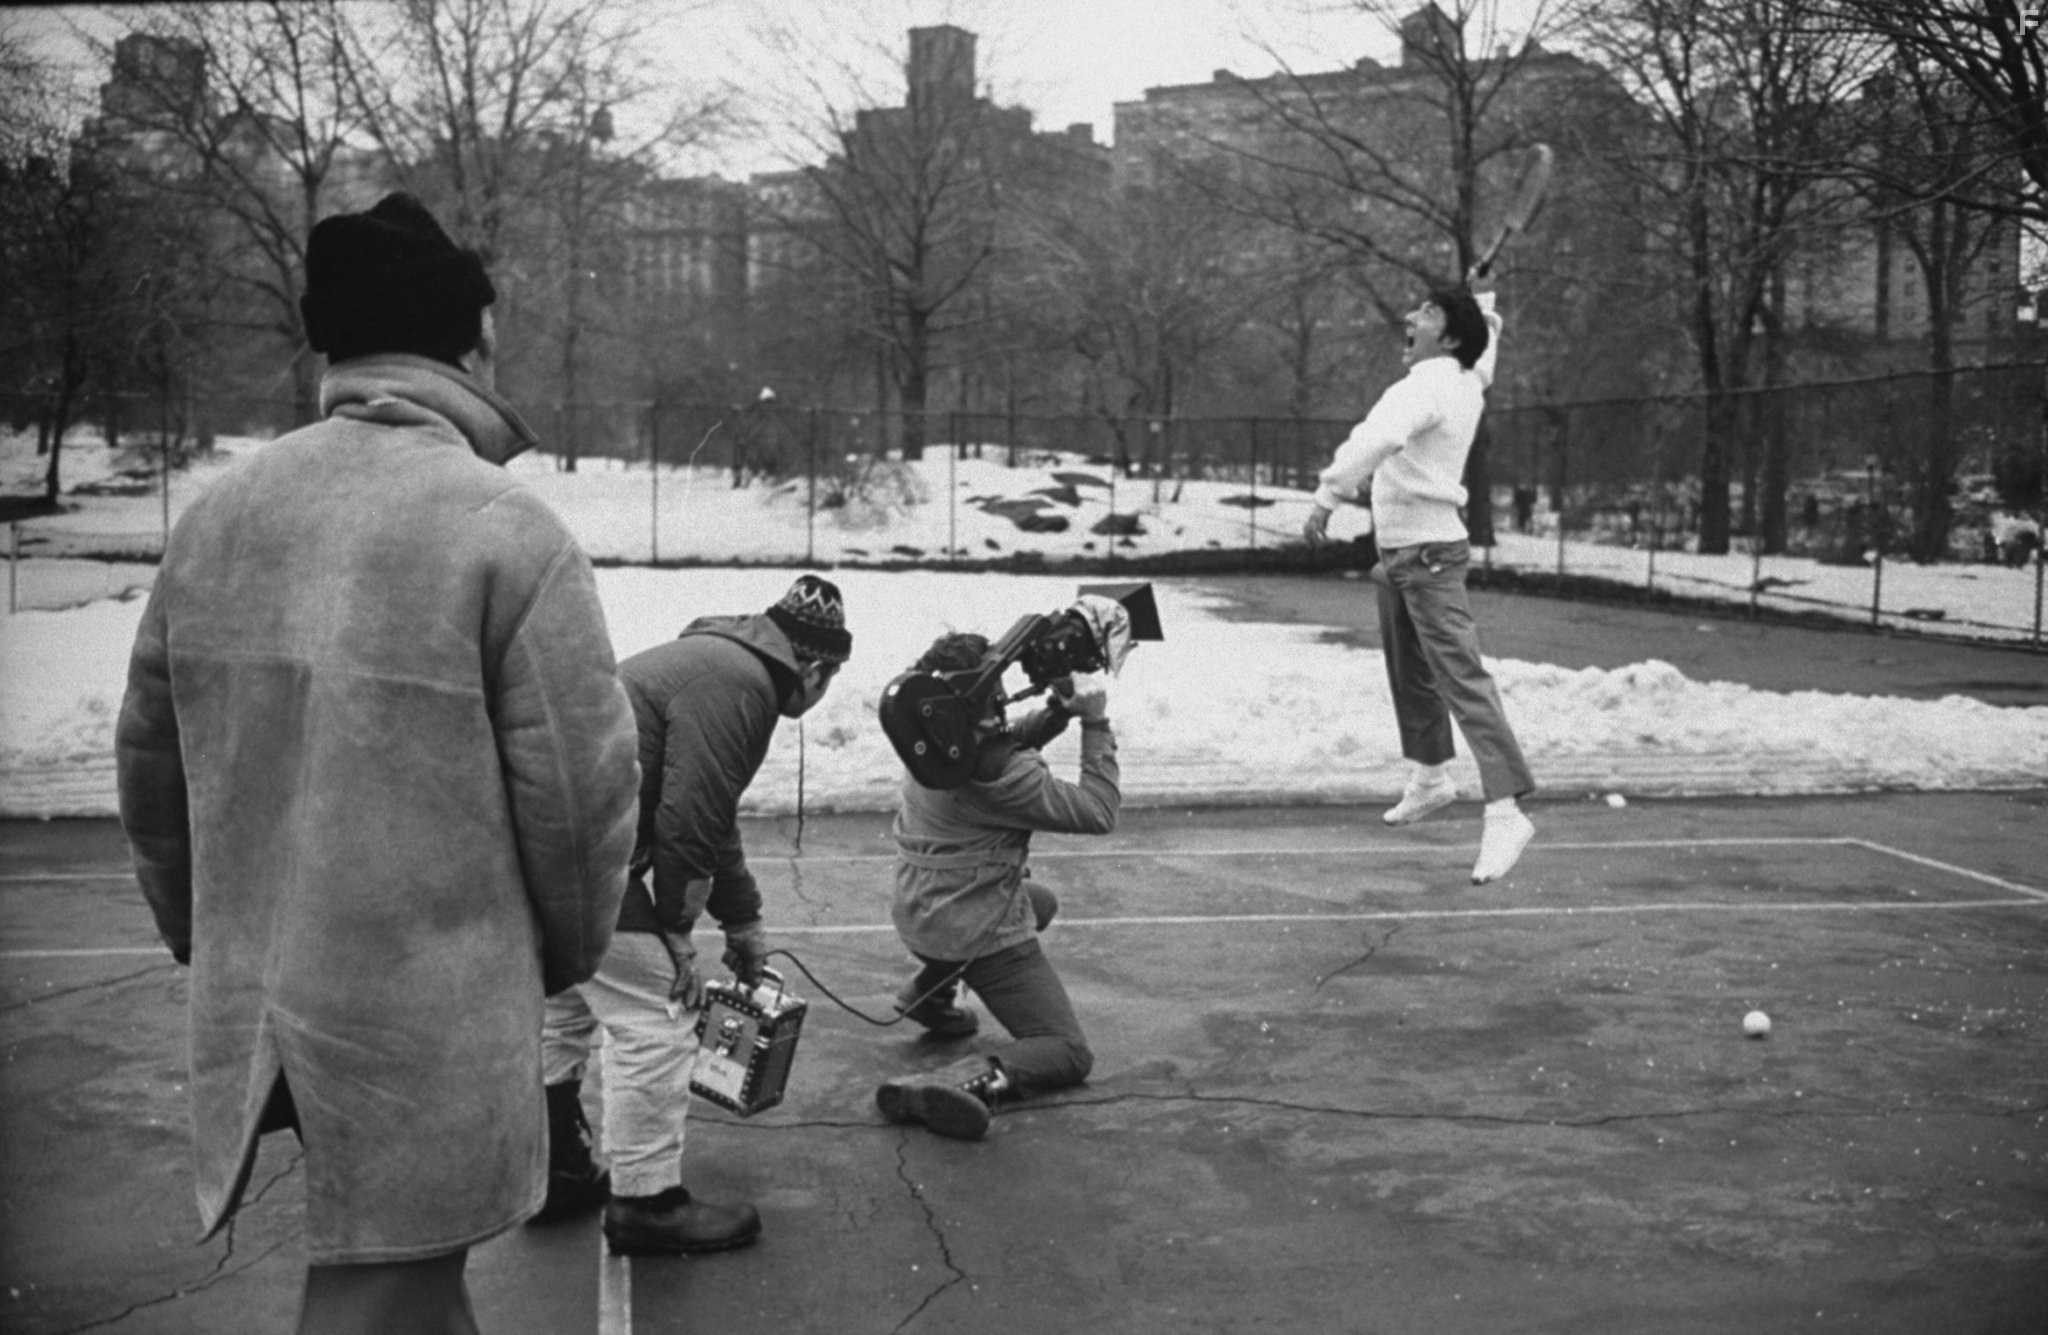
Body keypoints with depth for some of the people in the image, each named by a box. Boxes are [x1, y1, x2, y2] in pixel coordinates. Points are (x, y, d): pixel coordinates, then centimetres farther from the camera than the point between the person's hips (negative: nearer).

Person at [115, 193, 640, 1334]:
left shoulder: (217, 517, 3)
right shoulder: (507, 530, -16)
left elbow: (151, 762, 10)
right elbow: (581, 787, -14)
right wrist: (568, 951, 5)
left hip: (254, 1012, 6)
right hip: (432, 1023, -6)